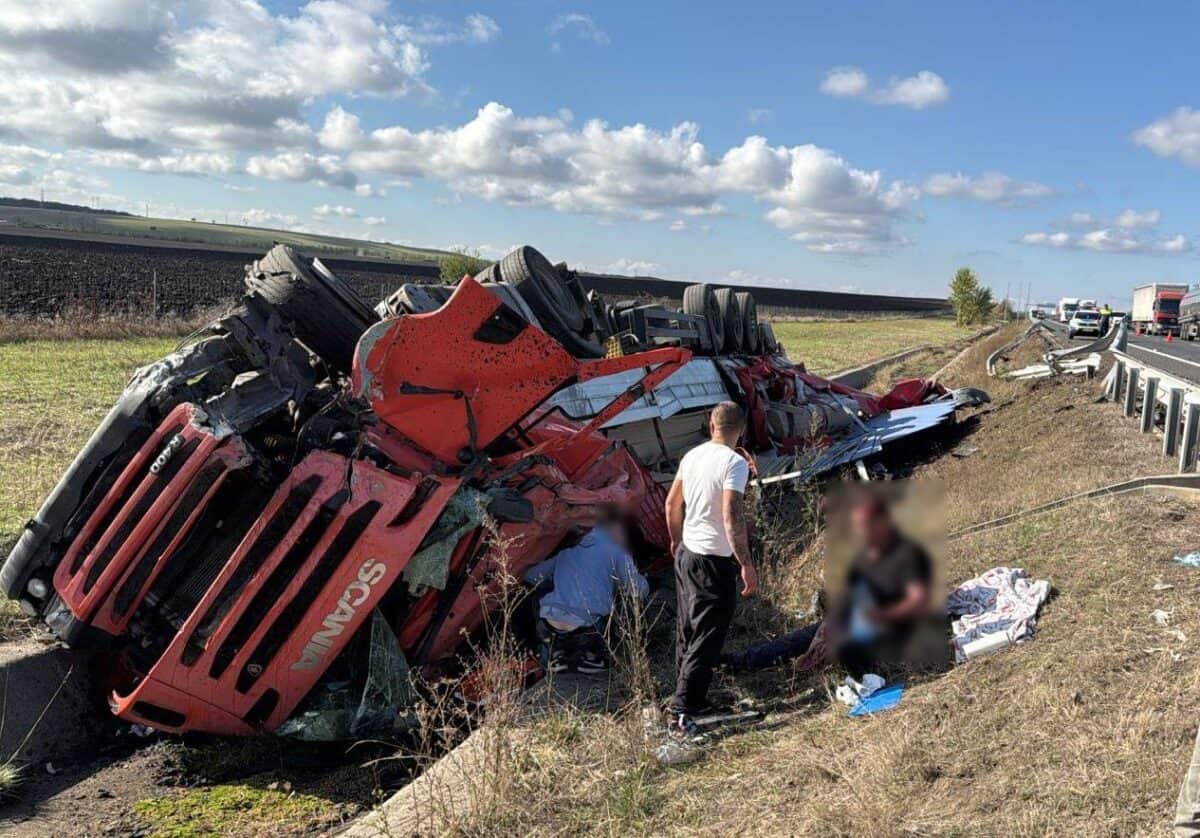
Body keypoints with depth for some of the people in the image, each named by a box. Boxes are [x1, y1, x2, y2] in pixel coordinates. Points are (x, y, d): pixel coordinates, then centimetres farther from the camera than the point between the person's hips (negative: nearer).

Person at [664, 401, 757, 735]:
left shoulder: (692, 456, 4)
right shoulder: (735, 463, -18)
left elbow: (672, 503, 14)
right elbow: (732, 517, -26)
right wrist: (746, 565, -20)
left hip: (686, 553, 8)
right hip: (715, 561, -8)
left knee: (688, 629, 18)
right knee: (707, 637, -2)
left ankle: (690, 695, 31)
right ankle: (682, 709, -2)